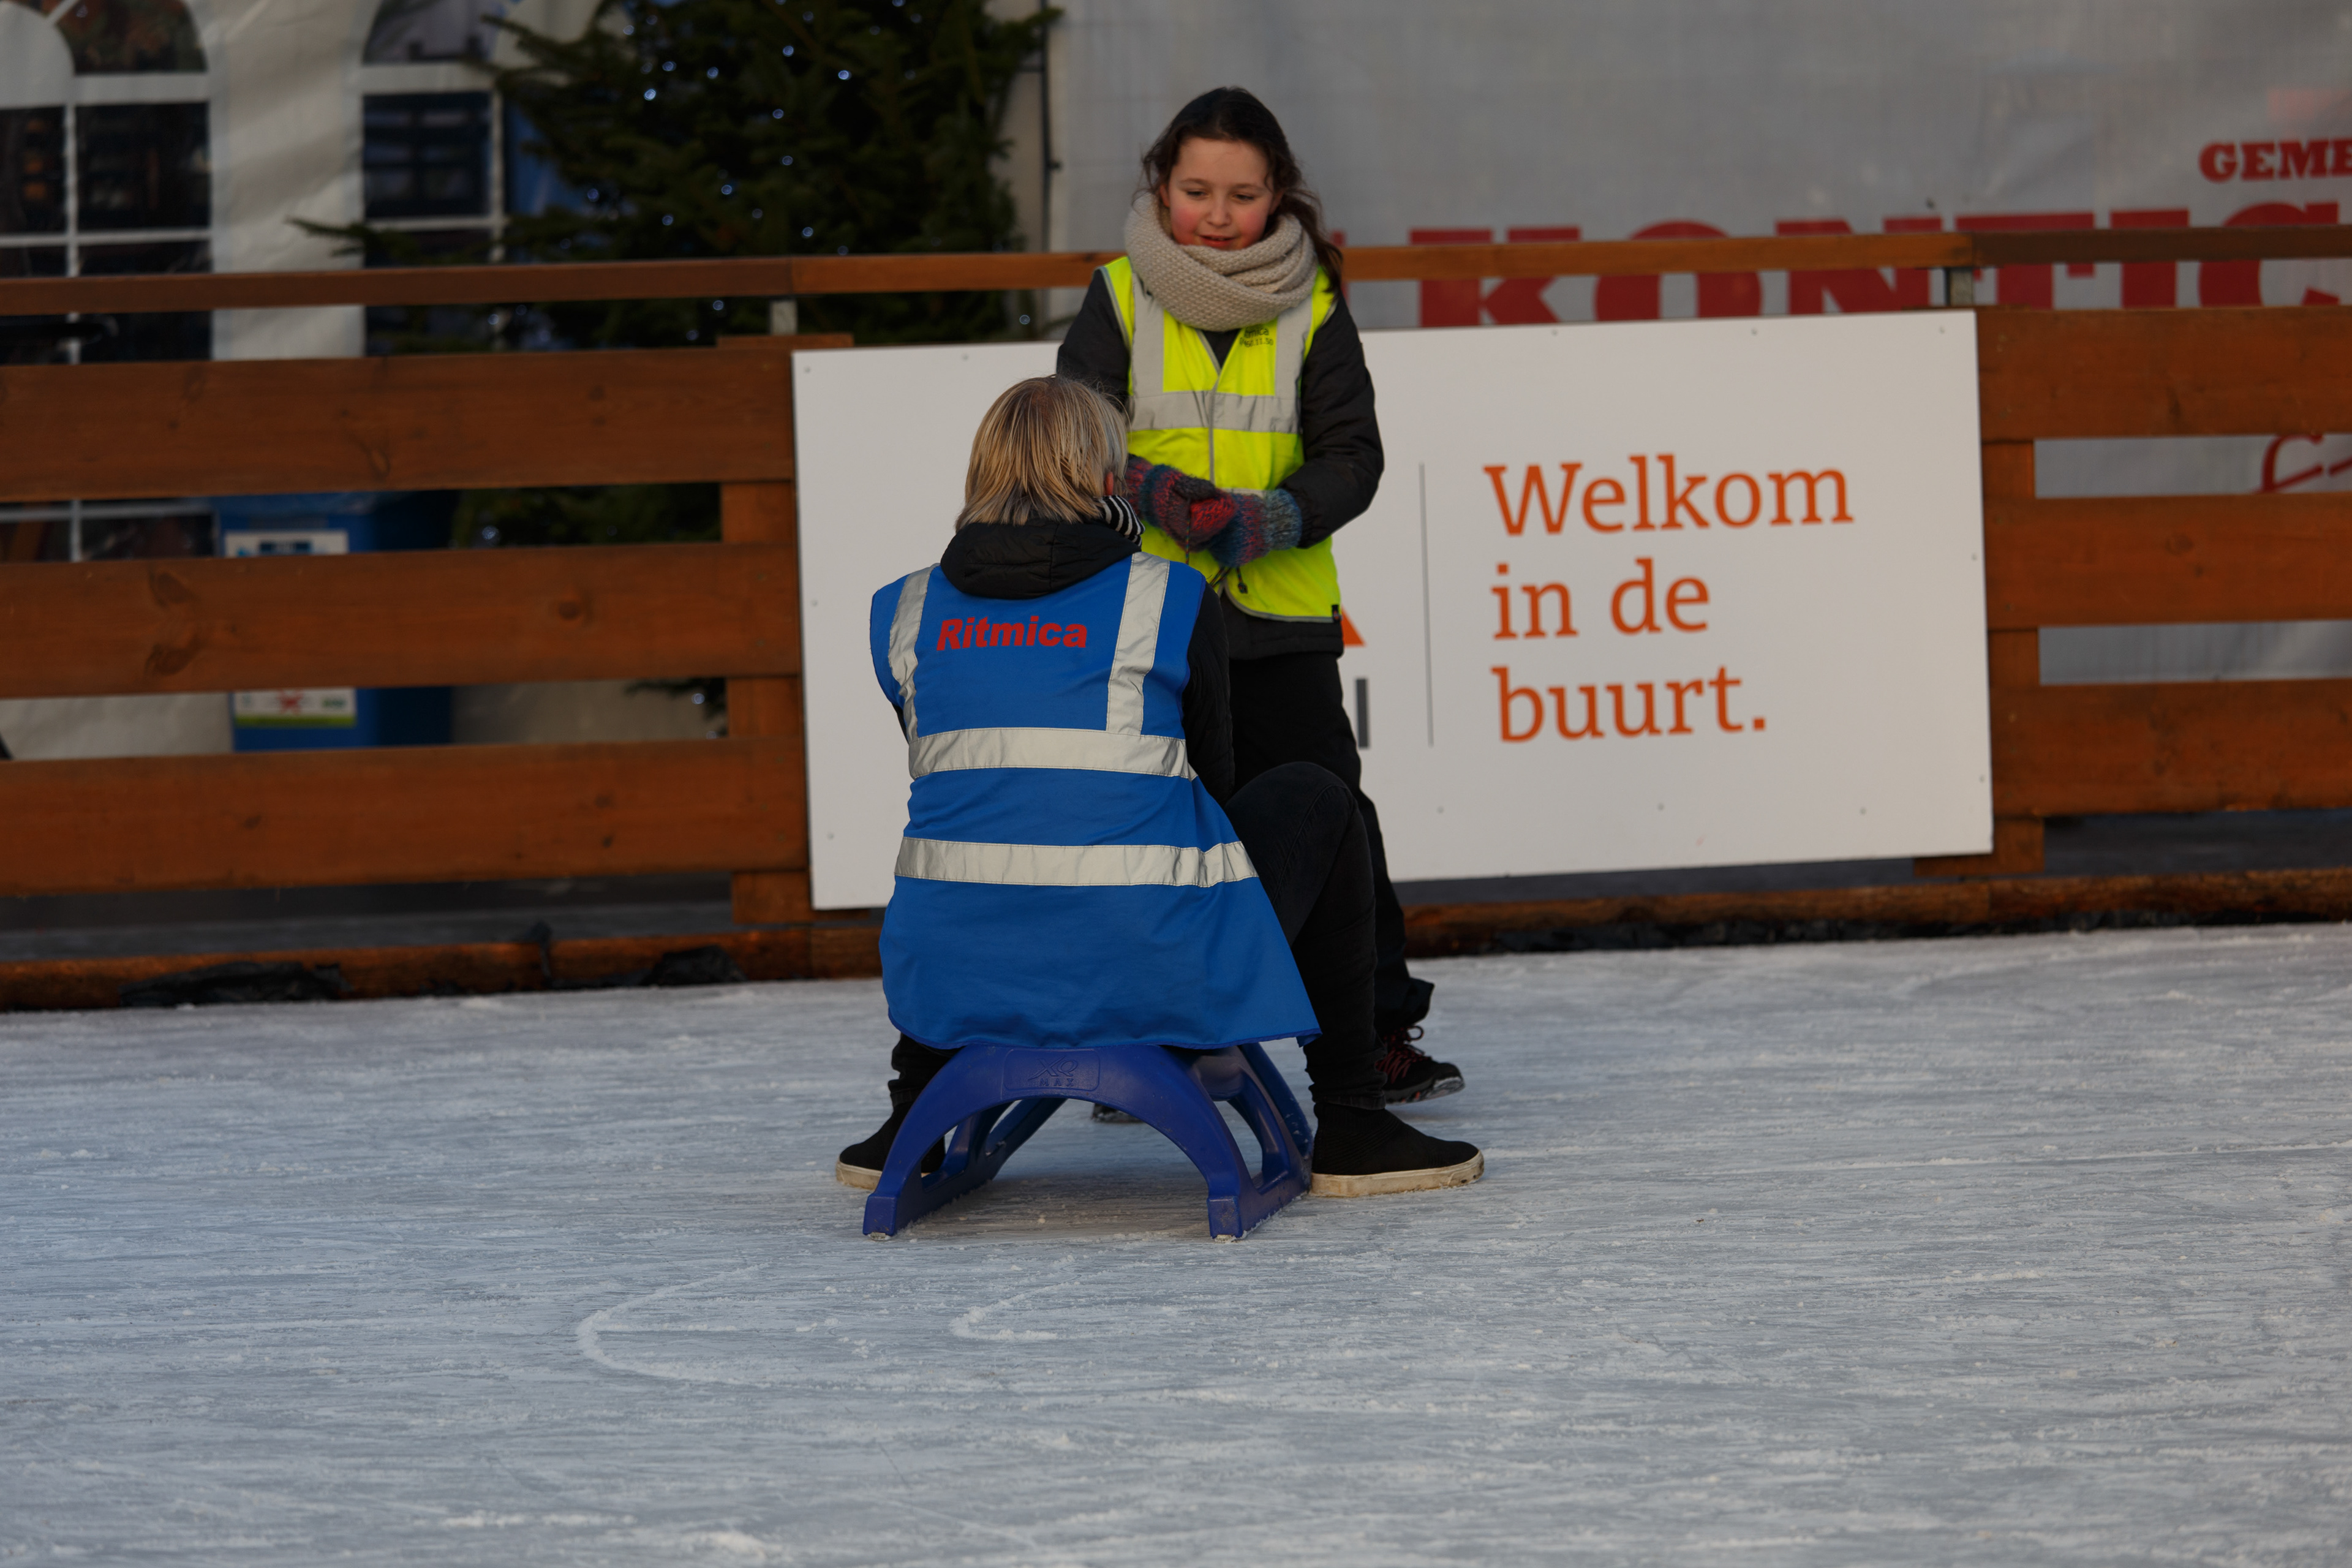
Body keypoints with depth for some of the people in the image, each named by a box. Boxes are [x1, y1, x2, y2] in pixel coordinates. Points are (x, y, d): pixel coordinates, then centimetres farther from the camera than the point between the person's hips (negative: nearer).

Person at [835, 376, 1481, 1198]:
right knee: (1314, 802, 23)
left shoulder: (906, 614, 6)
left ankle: (909, 1129, 42)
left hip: (957, 979, 4)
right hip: (1158, 975, -4)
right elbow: (1213, 777, 9)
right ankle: (1351, 1127, 22)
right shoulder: (1168, 600, -3)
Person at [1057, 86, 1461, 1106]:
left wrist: (1272, 517, -19)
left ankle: (1379, 1026, 6)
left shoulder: (1312, 309, 3)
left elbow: (1352, 456, -2)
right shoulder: (1120, 300, 2)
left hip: (1281, 612, 0)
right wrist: (1149, 491, -22)